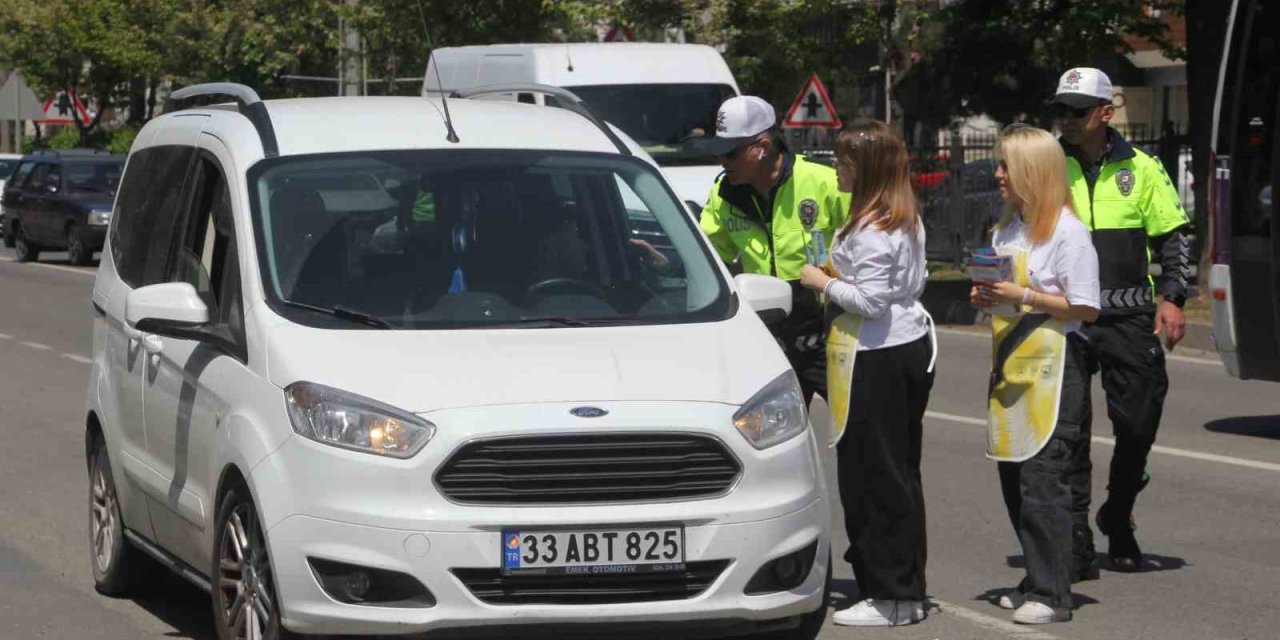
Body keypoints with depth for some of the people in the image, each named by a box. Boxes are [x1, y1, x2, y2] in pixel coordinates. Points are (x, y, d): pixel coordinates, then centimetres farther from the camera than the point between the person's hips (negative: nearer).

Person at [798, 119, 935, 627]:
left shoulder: (870, 229, -18)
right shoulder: (908, 219, 12)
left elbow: (870, 301, -22)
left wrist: (824, 283, -8)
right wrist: (839, 281, 17)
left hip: (878, 357, -10)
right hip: (912, 342, 10)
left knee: (871, 475, -3)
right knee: (901, 471, 14)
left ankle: (888, 595, -1)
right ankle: (908, 589, 19)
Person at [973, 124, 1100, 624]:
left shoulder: (1068, 232, -10)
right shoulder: (1006, 229, 16)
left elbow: (1085, 308, -14)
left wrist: (1023, 296, -18)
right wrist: (987, 297, 5)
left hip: (1053, 368, -8)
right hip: (1010, 365, 8)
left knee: (1041, 480, -11)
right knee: (1013, 479, 9)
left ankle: (1052, 595, -8)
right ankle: (1038, 580, 18)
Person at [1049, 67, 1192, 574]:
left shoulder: (1141, 169, 6)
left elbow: (1174, 238, 9)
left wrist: (1171, 299, -3)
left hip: (1130, 319, 1)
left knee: (1138, 424, 3)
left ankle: (1118, 519, 27)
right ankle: (1075, 543, 2)